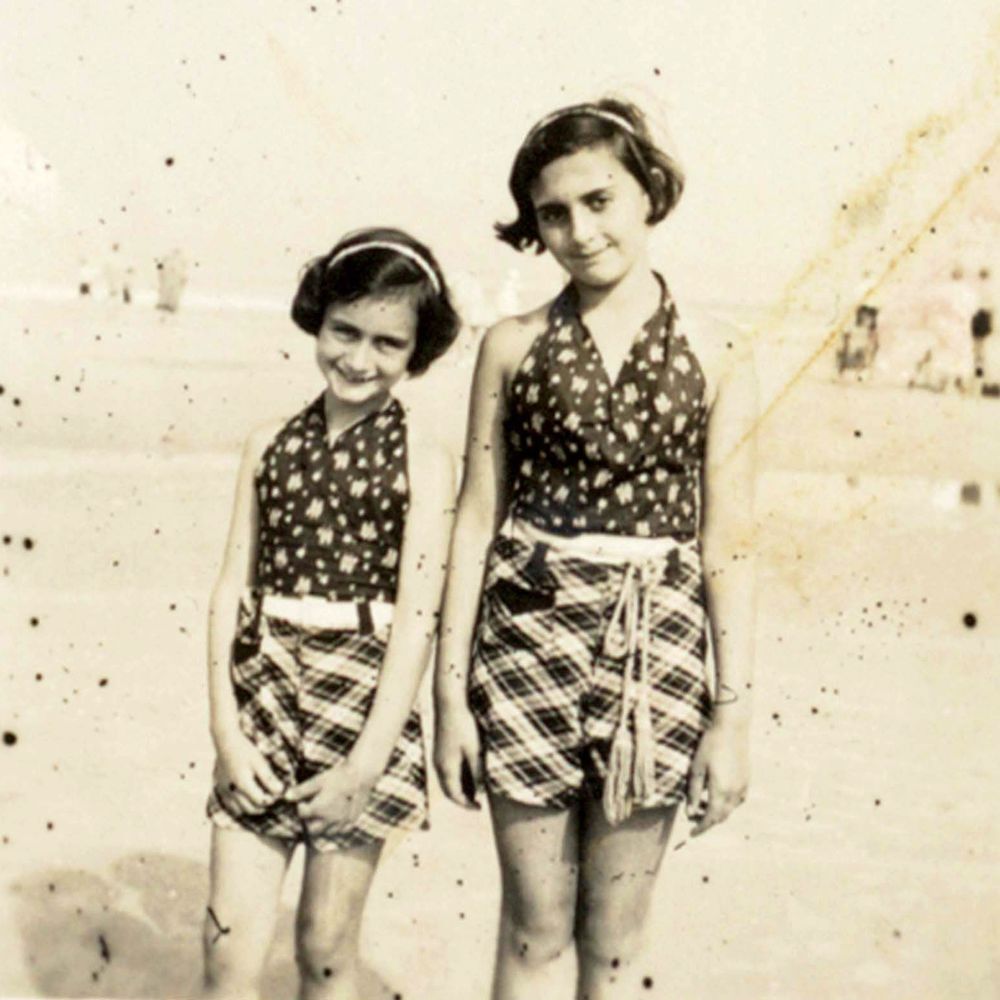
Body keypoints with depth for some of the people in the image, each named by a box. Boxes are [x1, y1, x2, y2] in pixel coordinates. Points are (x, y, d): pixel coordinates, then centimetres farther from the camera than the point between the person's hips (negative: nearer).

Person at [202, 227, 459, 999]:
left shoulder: (422, 464, -4)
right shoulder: (270, 446, 7)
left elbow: (415, 617, -8)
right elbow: (233, 586, 5)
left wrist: (367, 762, -12)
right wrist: (226, 727, -3)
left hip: (361, 701, -3)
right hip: (264, 697, 3)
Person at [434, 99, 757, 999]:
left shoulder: (717, 363, 2)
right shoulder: (513, 346, 3)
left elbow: (728, 548, 2)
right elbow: (476, 519, 3)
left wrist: (733, 713, -1)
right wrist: (451, 690, 0)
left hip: (653, 653, 0)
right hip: (529, 638, 0)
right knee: (536, 927, 9)